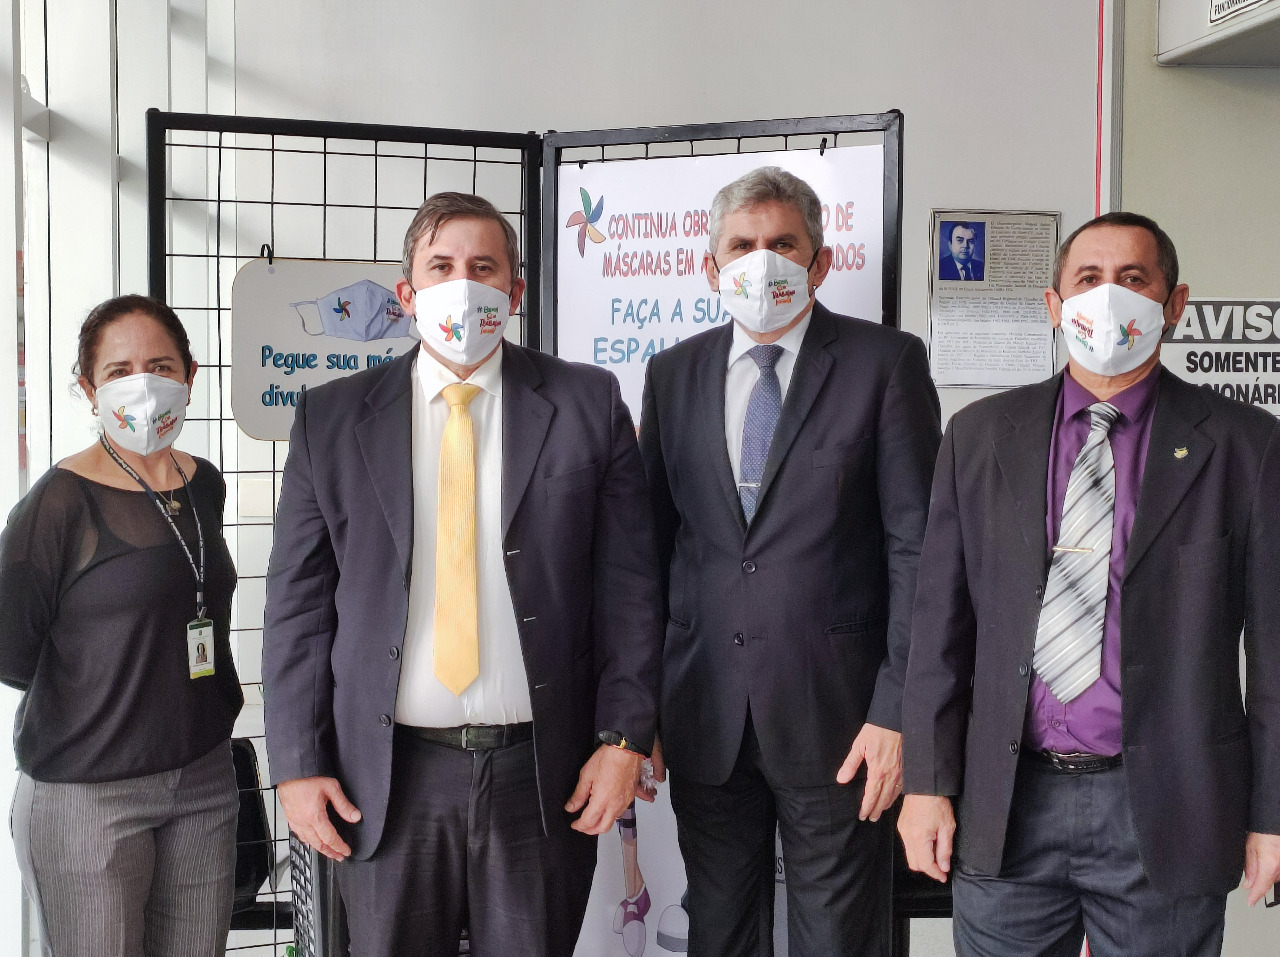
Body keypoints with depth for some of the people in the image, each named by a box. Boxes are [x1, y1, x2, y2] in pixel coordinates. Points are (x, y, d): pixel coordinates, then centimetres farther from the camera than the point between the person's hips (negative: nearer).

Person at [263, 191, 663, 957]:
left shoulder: (588, 404, 1)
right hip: (387, 777, 1)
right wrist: (299, 765, -1)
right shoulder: (331, 419, 3)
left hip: (542, 773, 0)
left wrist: (624, 737, -7)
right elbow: (299, 602, 3)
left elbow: (629, 583, -1)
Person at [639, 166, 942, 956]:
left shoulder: (885, 362, -2)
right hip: (705, 717, 4)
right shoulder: (675, 373, 9)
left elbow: (916, 544, -6)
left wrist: (896, 711, -12)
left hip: (836, 715, -3)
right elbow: (653, 543, 9)